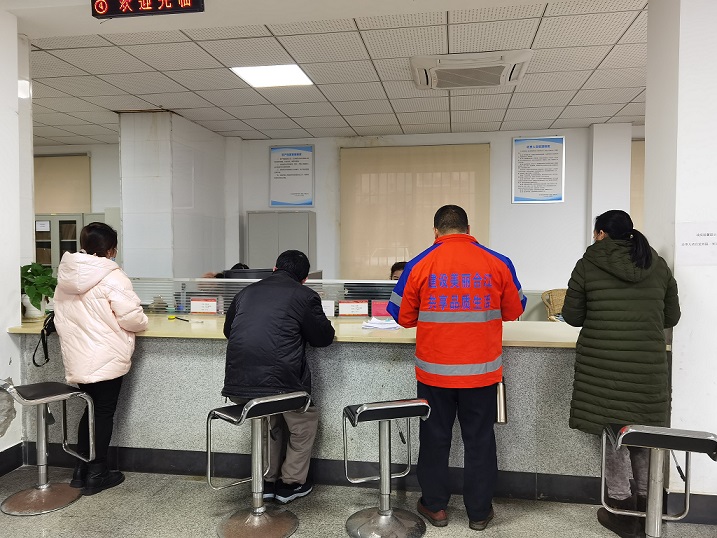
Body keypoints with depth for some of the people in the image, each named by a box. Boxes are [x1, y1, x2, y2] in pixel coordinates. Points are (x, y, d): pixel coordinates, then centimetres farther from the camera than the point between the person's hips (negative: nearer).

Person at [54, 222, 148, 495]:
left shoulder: (66, 276, 5)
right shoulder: (112, 277, -17)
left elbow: (63, 317, 13)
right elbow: (131, 318, -20)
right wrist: (142, 322, 1)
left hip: (77, 358, 7)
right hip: (106, 359, -7)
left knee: (91, 409, 20)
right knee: (104, 413, 6)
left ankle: (81, 470, 26)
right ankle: (96, 474, 15)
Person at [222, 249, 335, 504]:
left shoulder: (247, 291, 16)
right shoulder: (305, 295, 1)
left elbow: (228, 330, 27)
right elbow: (324, 337, 8)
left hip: (237, 384, 5)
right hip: (279, 381, -5)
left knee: (270, 420, 34)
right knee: (306, 421, 25)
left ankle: (267, 481, 37)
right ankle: (290, 483, 30)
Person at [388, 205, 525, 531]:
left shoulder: (420, 265, -7)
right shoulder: (498, 264, -5)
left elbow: (403, 317, 0)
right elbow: (513, 311, 7)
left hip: (434, 370, 0)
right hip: (482, 370, 1)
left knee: (435, 437, 15)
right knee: (479, 439, 15)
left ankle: (434, 506, 29)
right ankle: (479, 511, 27)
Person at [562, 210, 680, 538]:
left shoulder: (588, 265, -3)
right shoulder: (658, 266, 7)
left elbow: (572, 317, 0)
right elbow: (672, 317, 13)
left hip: (603, 365, -3)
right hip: (648, 365, 4)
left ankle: (622, 508, 16)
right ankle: (647, 507, 27)